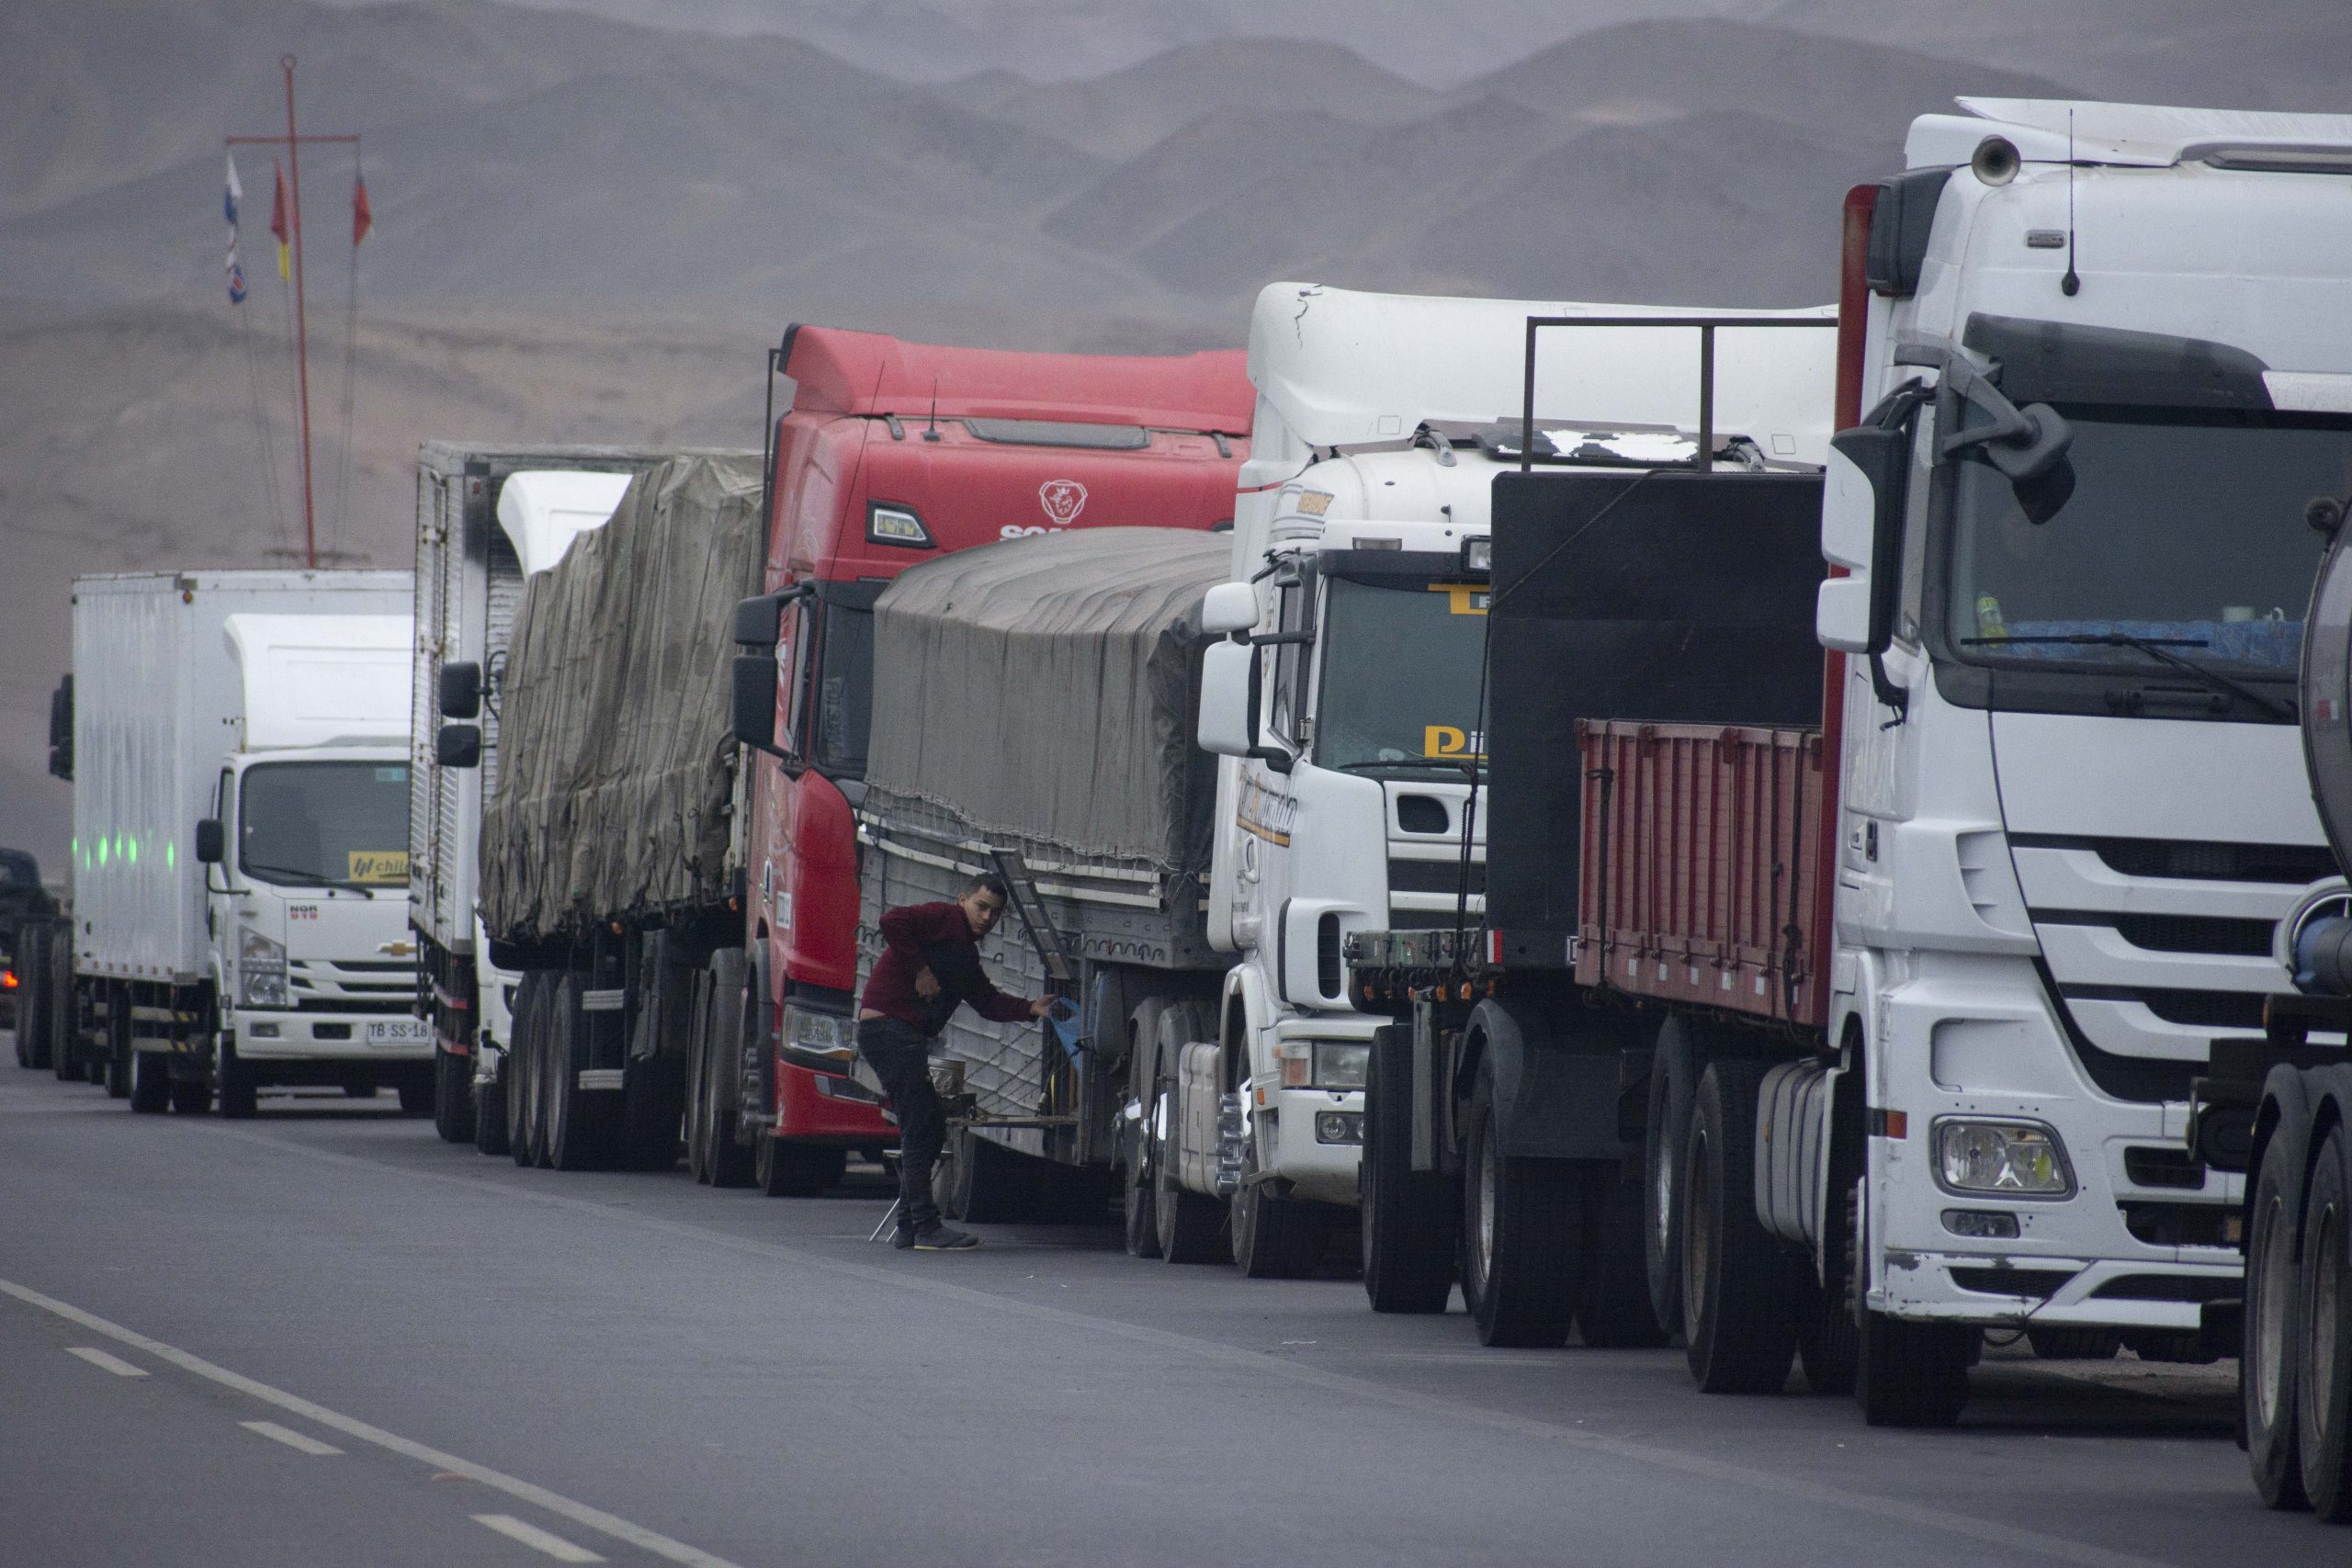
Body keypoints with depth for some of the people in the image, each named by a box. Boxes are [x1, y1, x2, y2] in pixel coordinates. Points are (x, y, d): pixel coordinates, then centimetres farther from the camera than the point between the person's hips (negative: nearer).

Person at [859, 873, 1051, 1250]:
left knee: (929, 1130, 14)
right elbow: (892, 921, -21)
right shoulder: (945, 919, -5)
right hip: (889, 1027, -11)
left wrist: (1032, 1008, 8)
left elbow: (986, 1001, 23)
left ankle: (908, 1228, 18)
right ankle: (926, 1228, -11)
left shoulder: (966, 951, 24)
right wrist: (919, 970, -17)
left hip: (905, 1037, 11)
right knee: (920, 1130, -11)